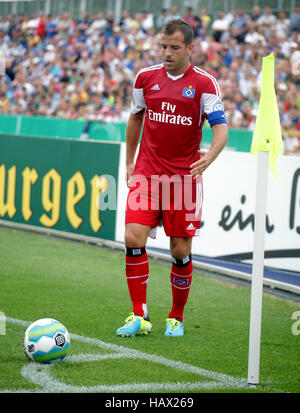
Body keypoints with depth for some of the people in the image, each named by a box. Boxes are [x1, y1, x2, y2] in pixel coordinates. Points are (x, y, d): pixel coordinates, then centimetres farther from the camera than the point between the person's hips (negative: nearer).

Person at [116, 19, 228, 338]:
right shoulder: (146, 77, 6)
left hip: (184, 177, -2)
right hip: (146, 174, 2)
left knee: (181, 250, 1)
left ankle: (176, 318, 19)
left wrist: (209, 157, -31)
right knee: (134, 238, -13)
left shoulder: (204, 83, -4)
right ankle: (139, 316, -5)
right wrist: (129, 164, 17)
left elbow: (220, 127, -11)